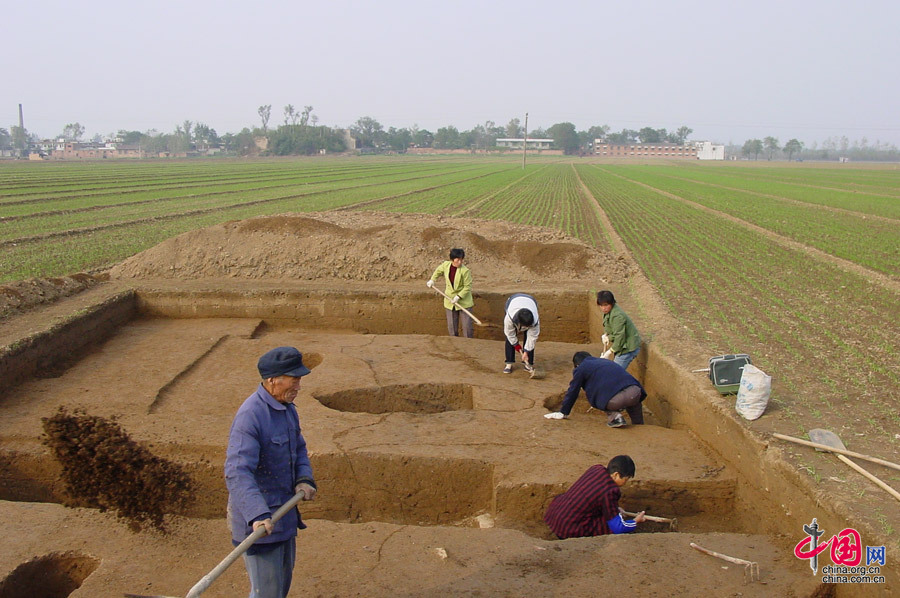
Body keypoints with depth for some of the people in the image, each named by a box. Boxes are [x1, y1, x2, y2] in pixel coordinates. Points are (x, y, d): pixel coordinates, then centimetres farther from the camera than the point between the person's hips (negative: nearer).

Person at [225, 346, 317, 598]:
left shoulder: (287, 409, 4)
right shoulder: (250, 416, -26)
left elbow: (299, 449, 16)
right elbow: (237, 473, -33)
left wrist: (305, 479, -3)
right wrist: (258, 515, -43)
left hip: (284, 515, 9)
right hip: (259, 521, -9)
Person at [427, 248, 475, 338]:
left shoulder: (465, 271, -20)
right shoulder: (446, 265, -6)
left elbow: (467, 287, -15)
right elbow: (438, 271, 18)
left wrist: (458, 297, -21)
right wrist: (432, 280, 13)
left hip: (464, 301, -4)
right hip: (450, 300, 4)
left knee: (467, 325, -2)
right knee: (451, 326, 9)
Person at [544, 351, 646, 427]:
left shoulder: (581, 369, 16)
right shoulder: (605, 361, 36)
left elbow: (572, 392, 19)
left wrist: (563, 412, 29)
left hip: (615, 401, -6)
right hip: (635, 392, 6)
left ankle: (613, 415, 9)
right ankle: (639, 425, 30)